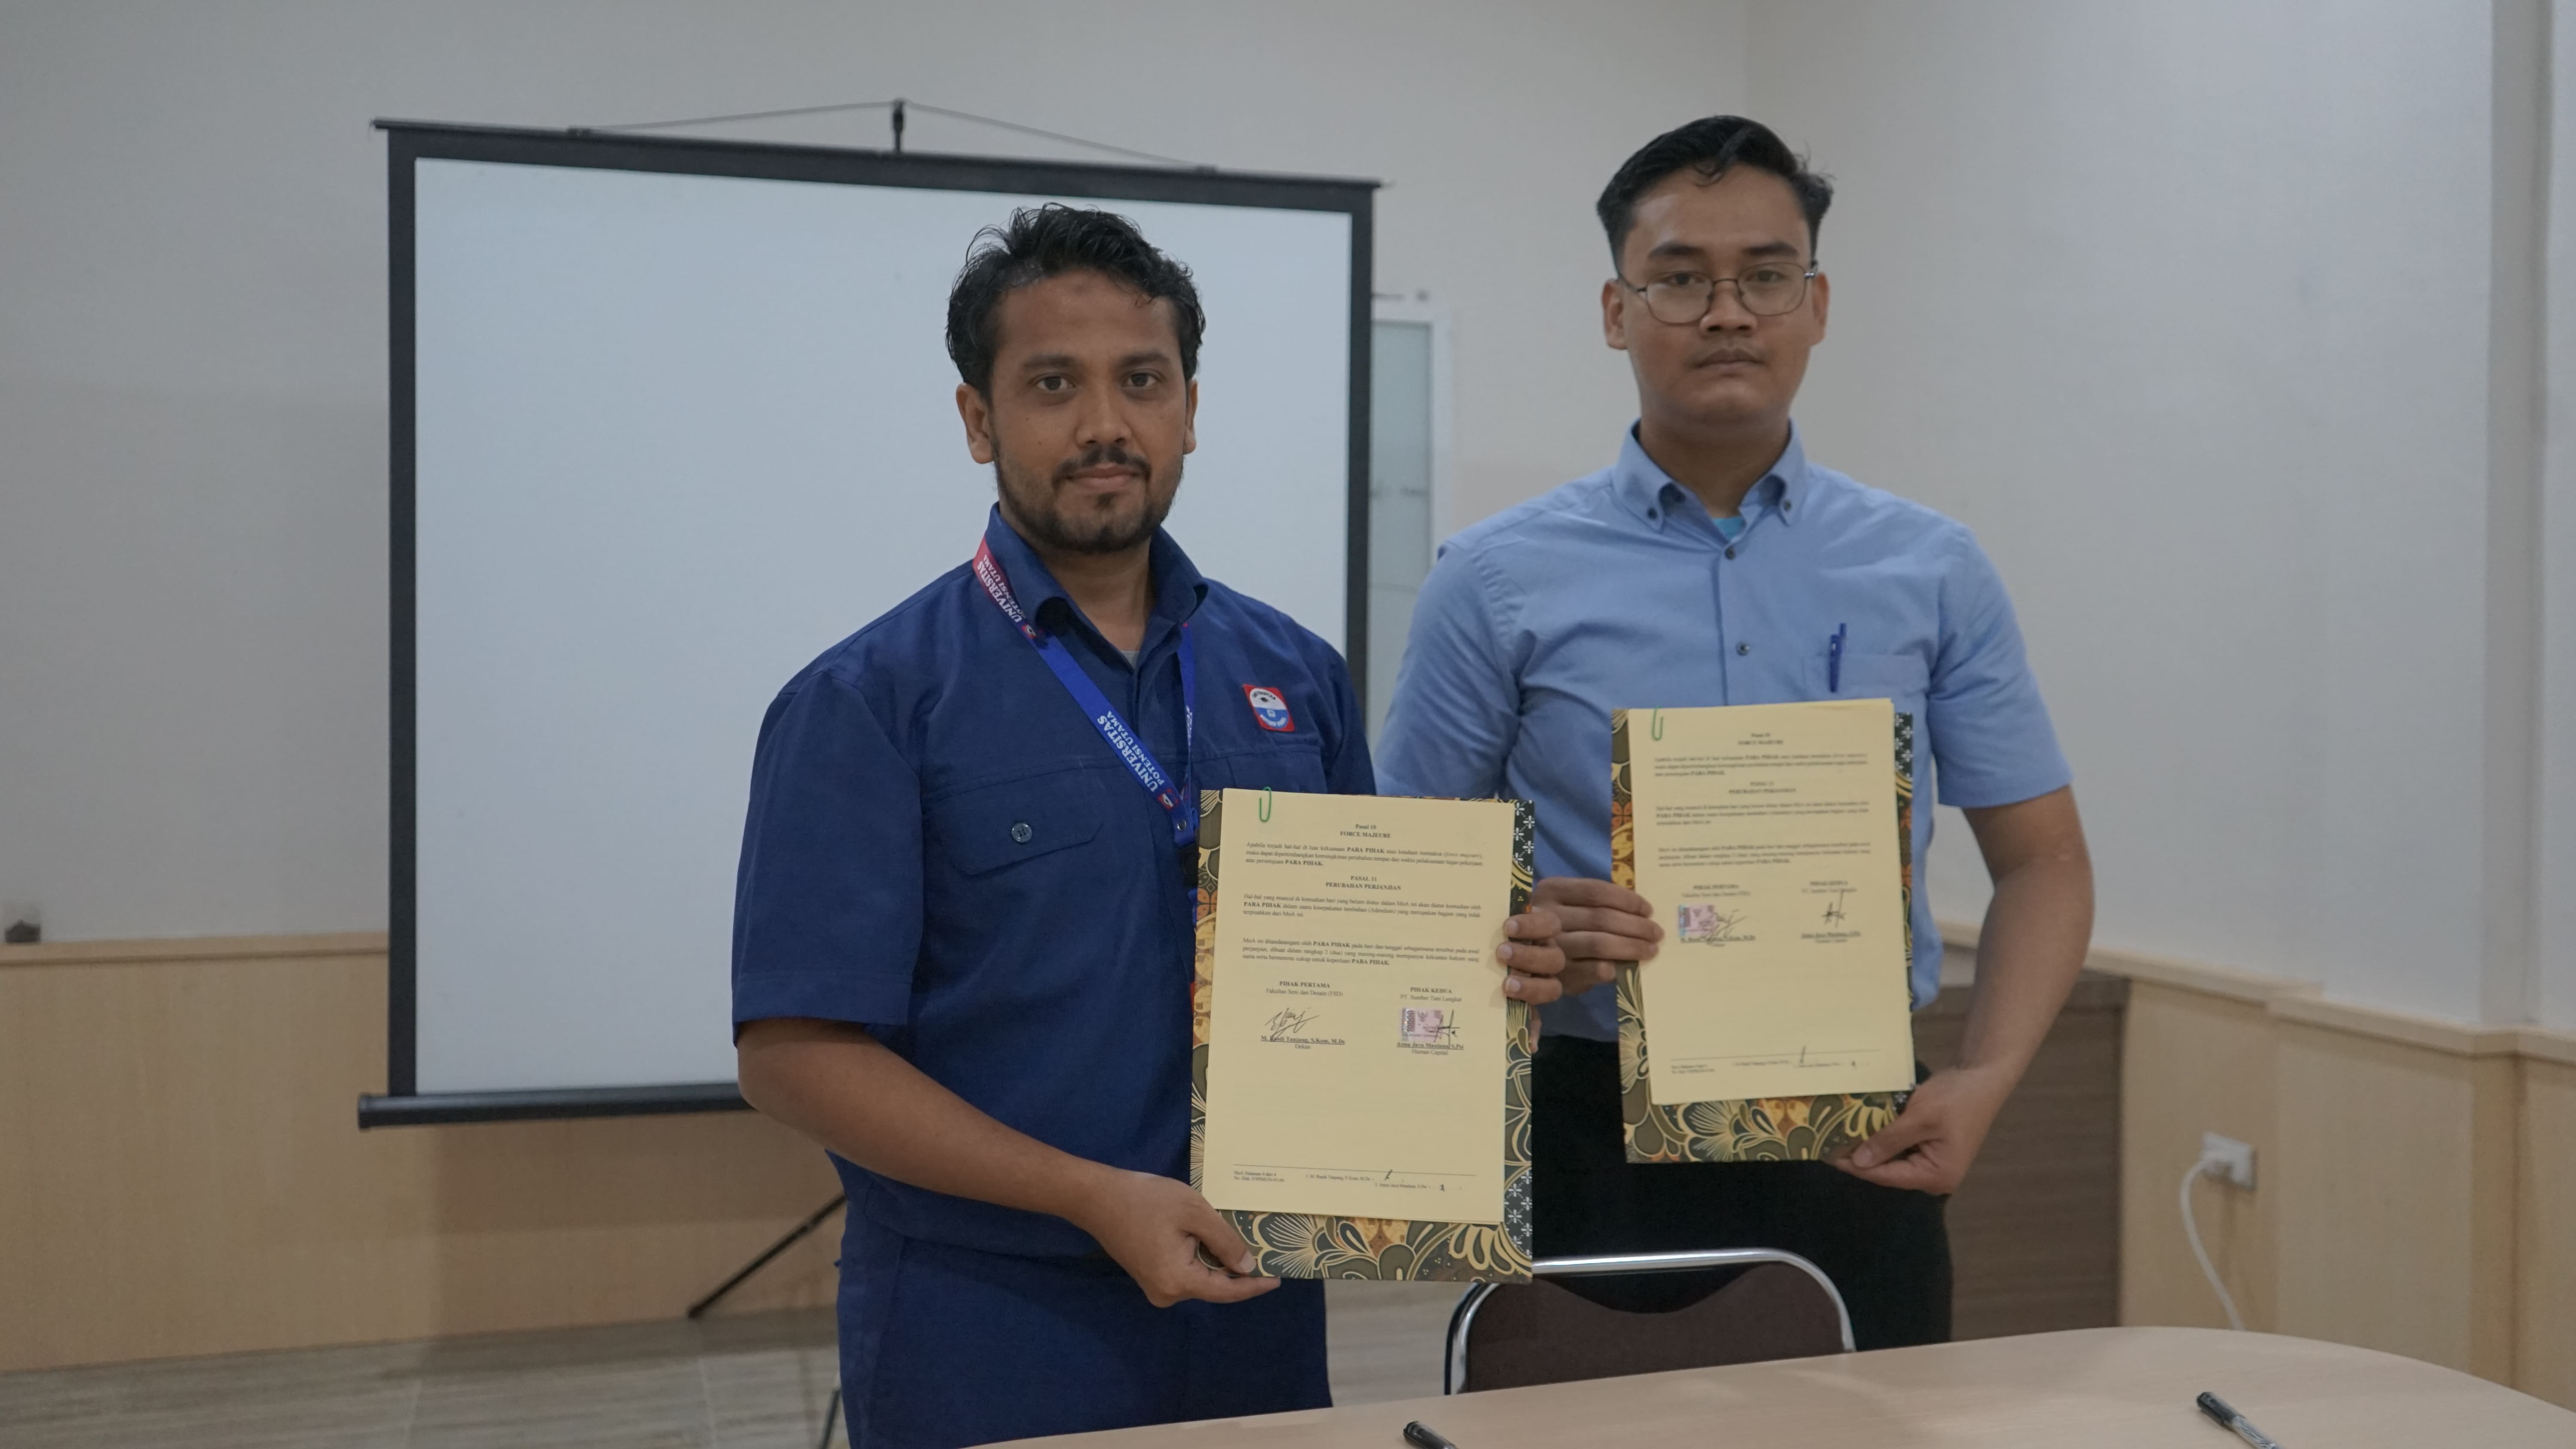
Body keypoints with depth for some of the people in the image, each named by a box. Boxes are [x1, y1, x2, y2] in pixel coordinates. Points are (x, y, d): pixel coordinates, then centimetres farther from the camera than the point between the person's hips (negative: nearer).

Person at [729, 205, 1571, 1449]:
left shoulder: (1295, 676, 5)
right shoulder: (868, 702, -9)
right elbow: (795, 1053, -13)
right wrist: (1098, 1198, -20)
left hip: (1258, 1314, 5)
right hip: (983, 1341, -4)